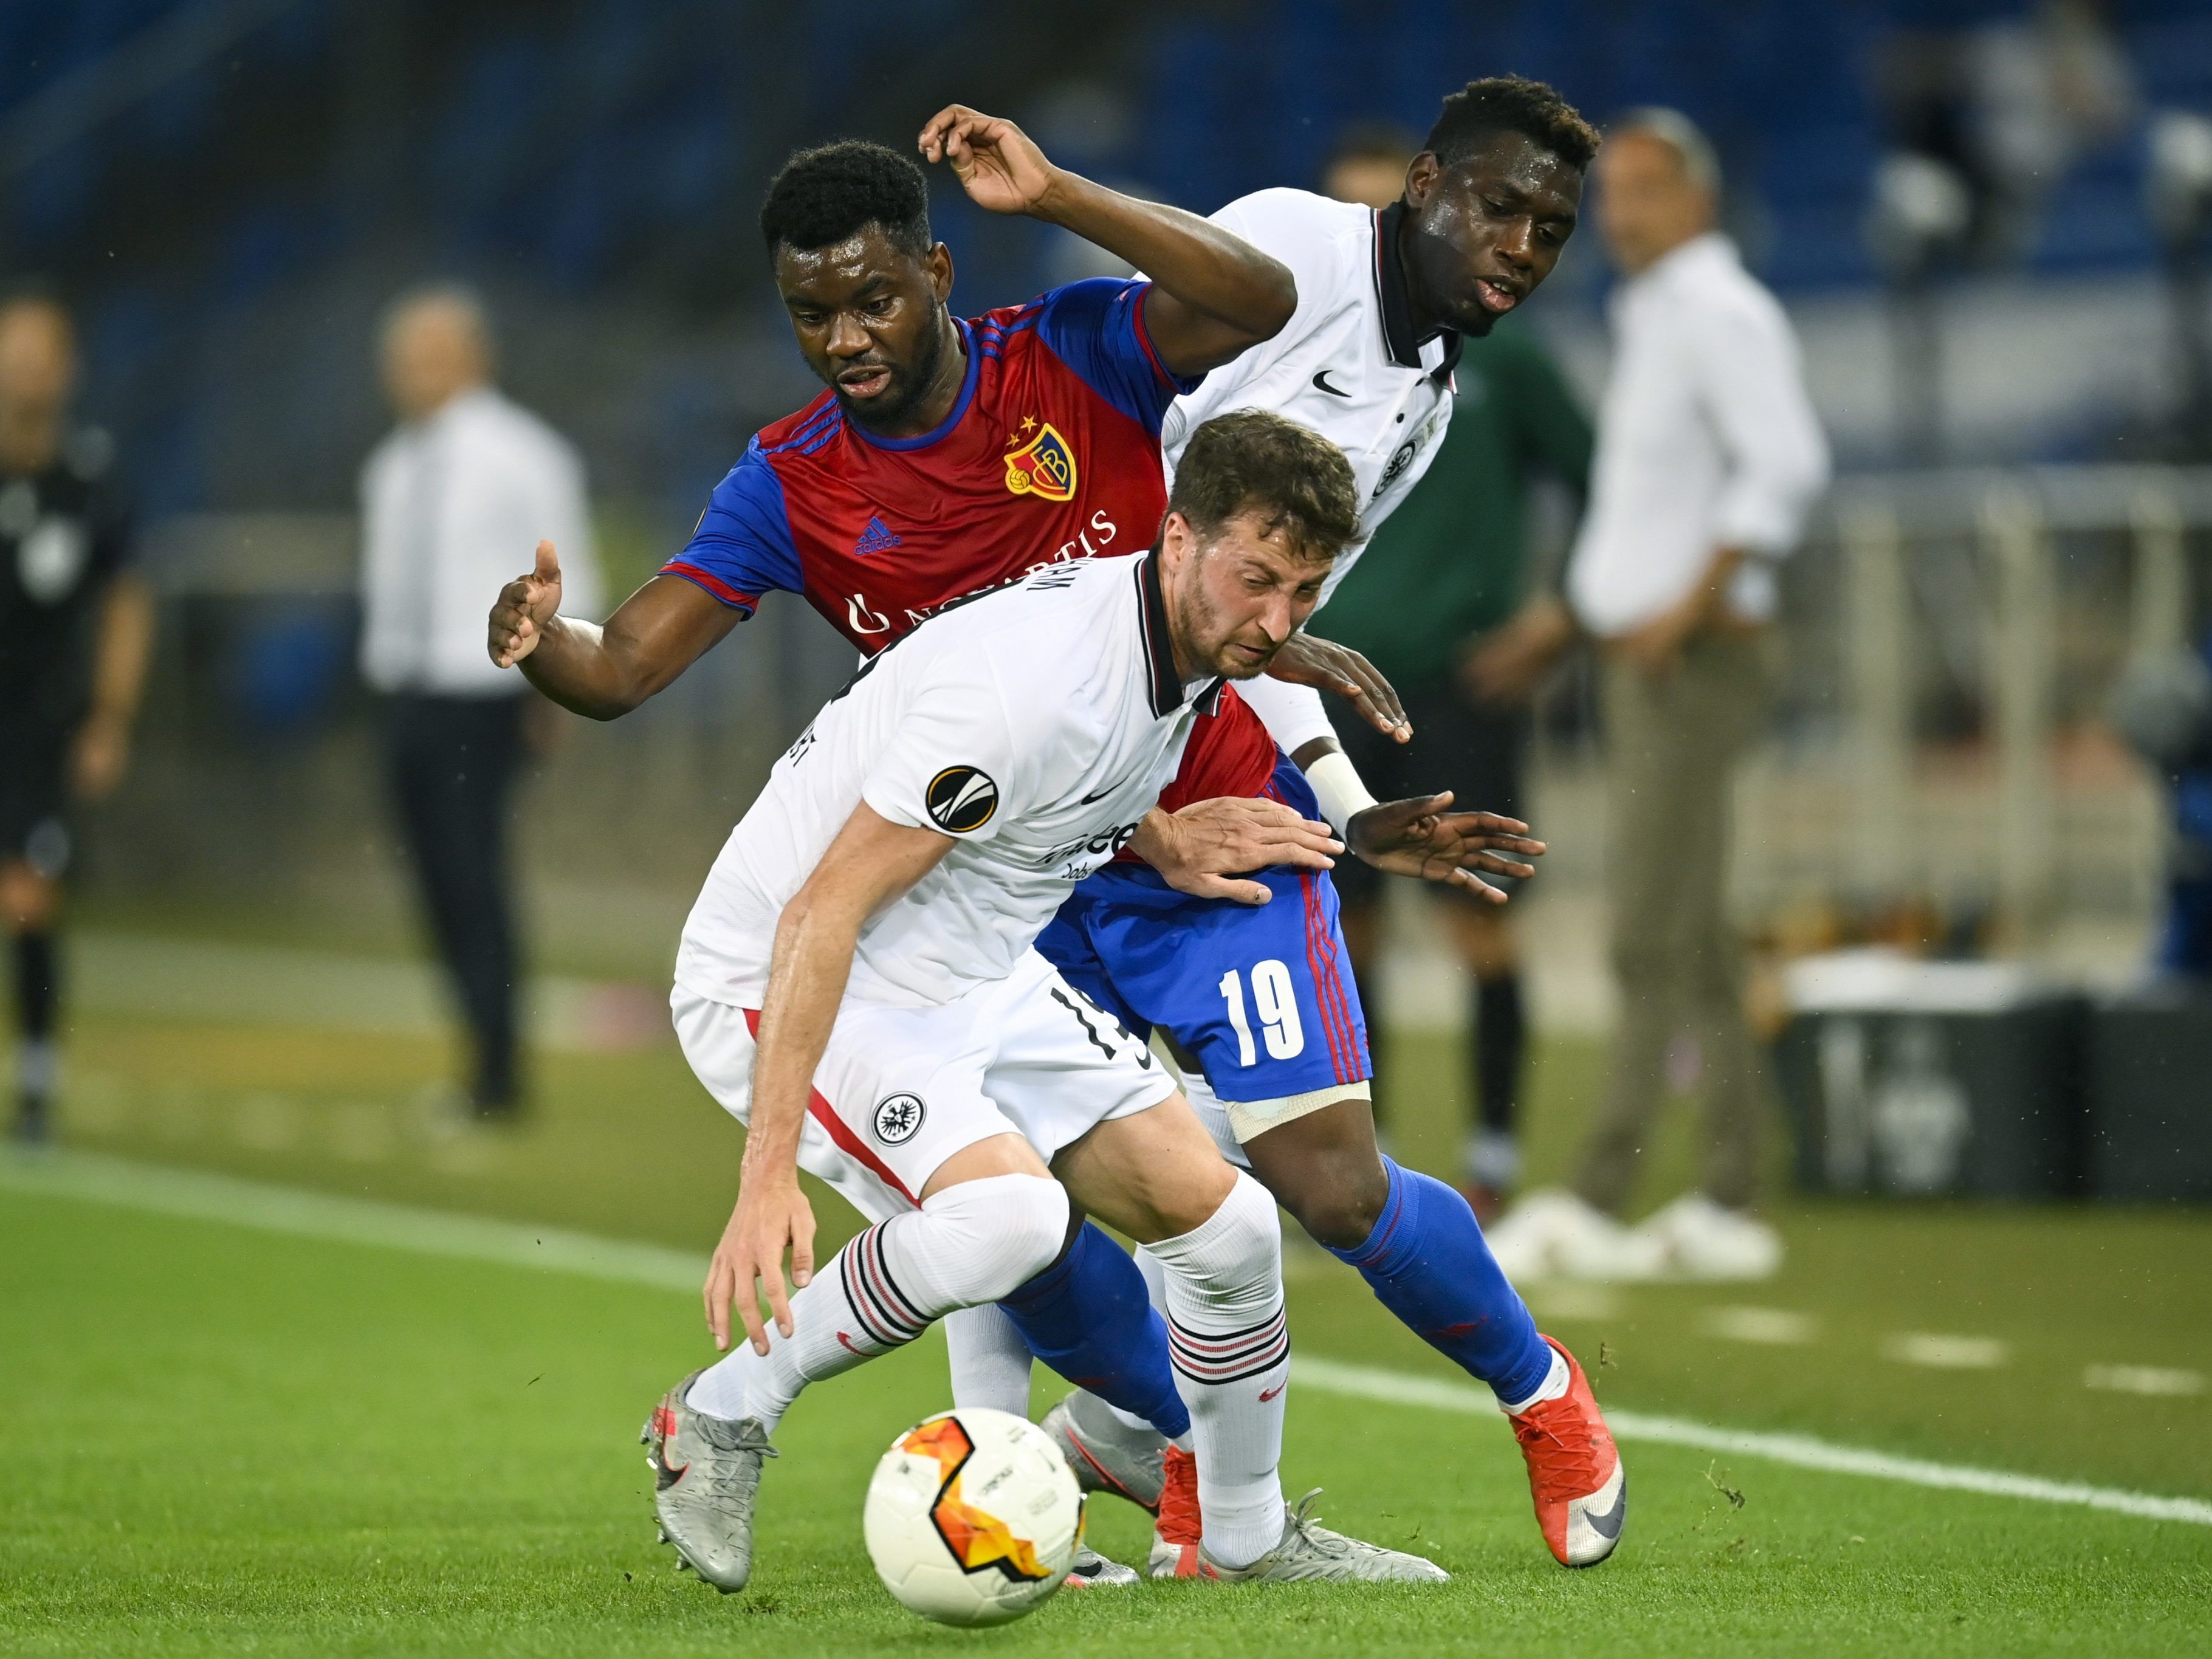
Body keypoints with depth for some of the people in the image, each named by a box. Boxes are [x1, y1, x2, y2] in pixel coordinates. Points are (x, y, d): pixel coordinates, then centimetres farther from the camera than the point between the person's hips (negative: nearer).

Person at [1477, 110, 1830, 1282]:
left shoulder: (1722, 315, -10)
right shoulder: (1652, 319, 20)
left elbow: (1787, 464, -24)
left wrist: (1691, 603, -25)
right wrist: (1567, 615, 23)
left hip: (1695, 659, -10)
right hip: (1639, 658, 10)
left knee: (1650, 941, -11)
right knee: (1692, 943, 8)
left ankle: (1595, 1206, -13)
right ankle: (1727, 1208, 9)